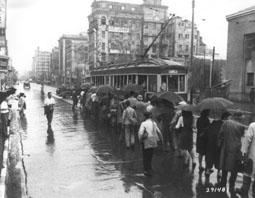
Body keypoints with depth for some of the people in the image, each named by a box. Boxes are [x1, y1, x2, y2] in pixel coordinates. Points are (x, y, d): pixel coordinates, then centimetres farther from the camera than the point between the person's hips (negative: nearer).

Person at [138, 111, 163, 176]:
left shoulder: (143, 123, -12)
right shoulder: (154, 123, 3)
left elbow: (140, 133, -20)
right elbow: (158, 132, 7)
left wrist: (140, 139, -4)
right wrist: (161, 139, 18)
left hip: (146, 142, -5)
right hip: (153, 142, 5)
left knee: (145, 157, 7)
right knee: (150, 156, 20)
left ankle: (146, 170, 8)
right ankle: (149, 168, 32)